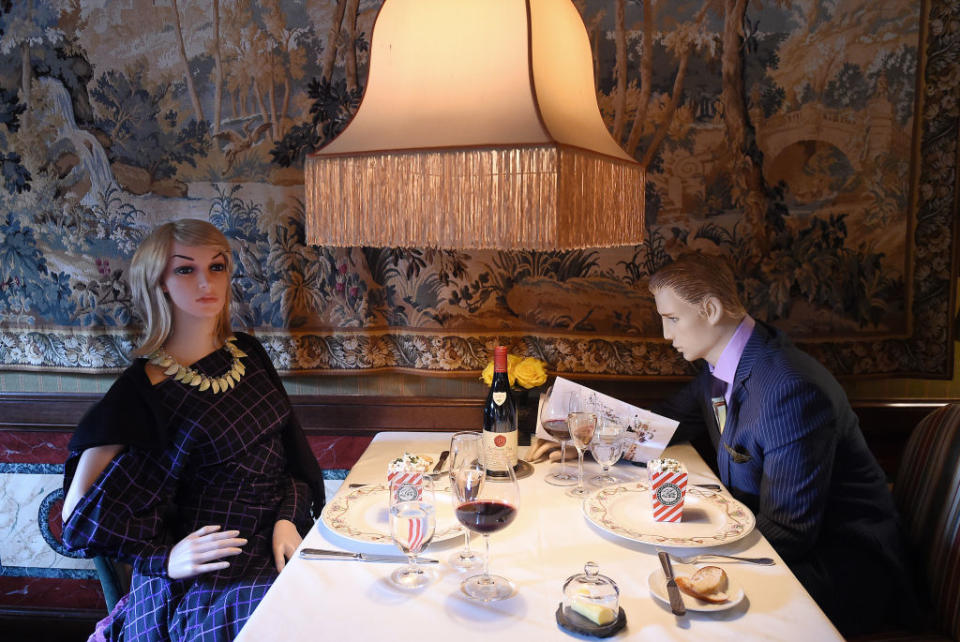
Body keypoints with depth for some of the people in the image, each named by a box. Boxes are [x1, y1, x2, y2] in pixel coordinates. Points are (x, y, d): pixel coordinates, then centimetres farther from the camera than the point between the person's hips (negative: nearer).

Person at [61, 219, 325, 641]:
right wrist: (165, 558, -17)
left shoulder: (246, 353, 7)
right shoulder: (143, 392, -10)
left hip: (278, 545, 6)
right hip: (207, 578, -5)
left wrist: (288, 519, -5)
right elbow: (81, 513, -8)